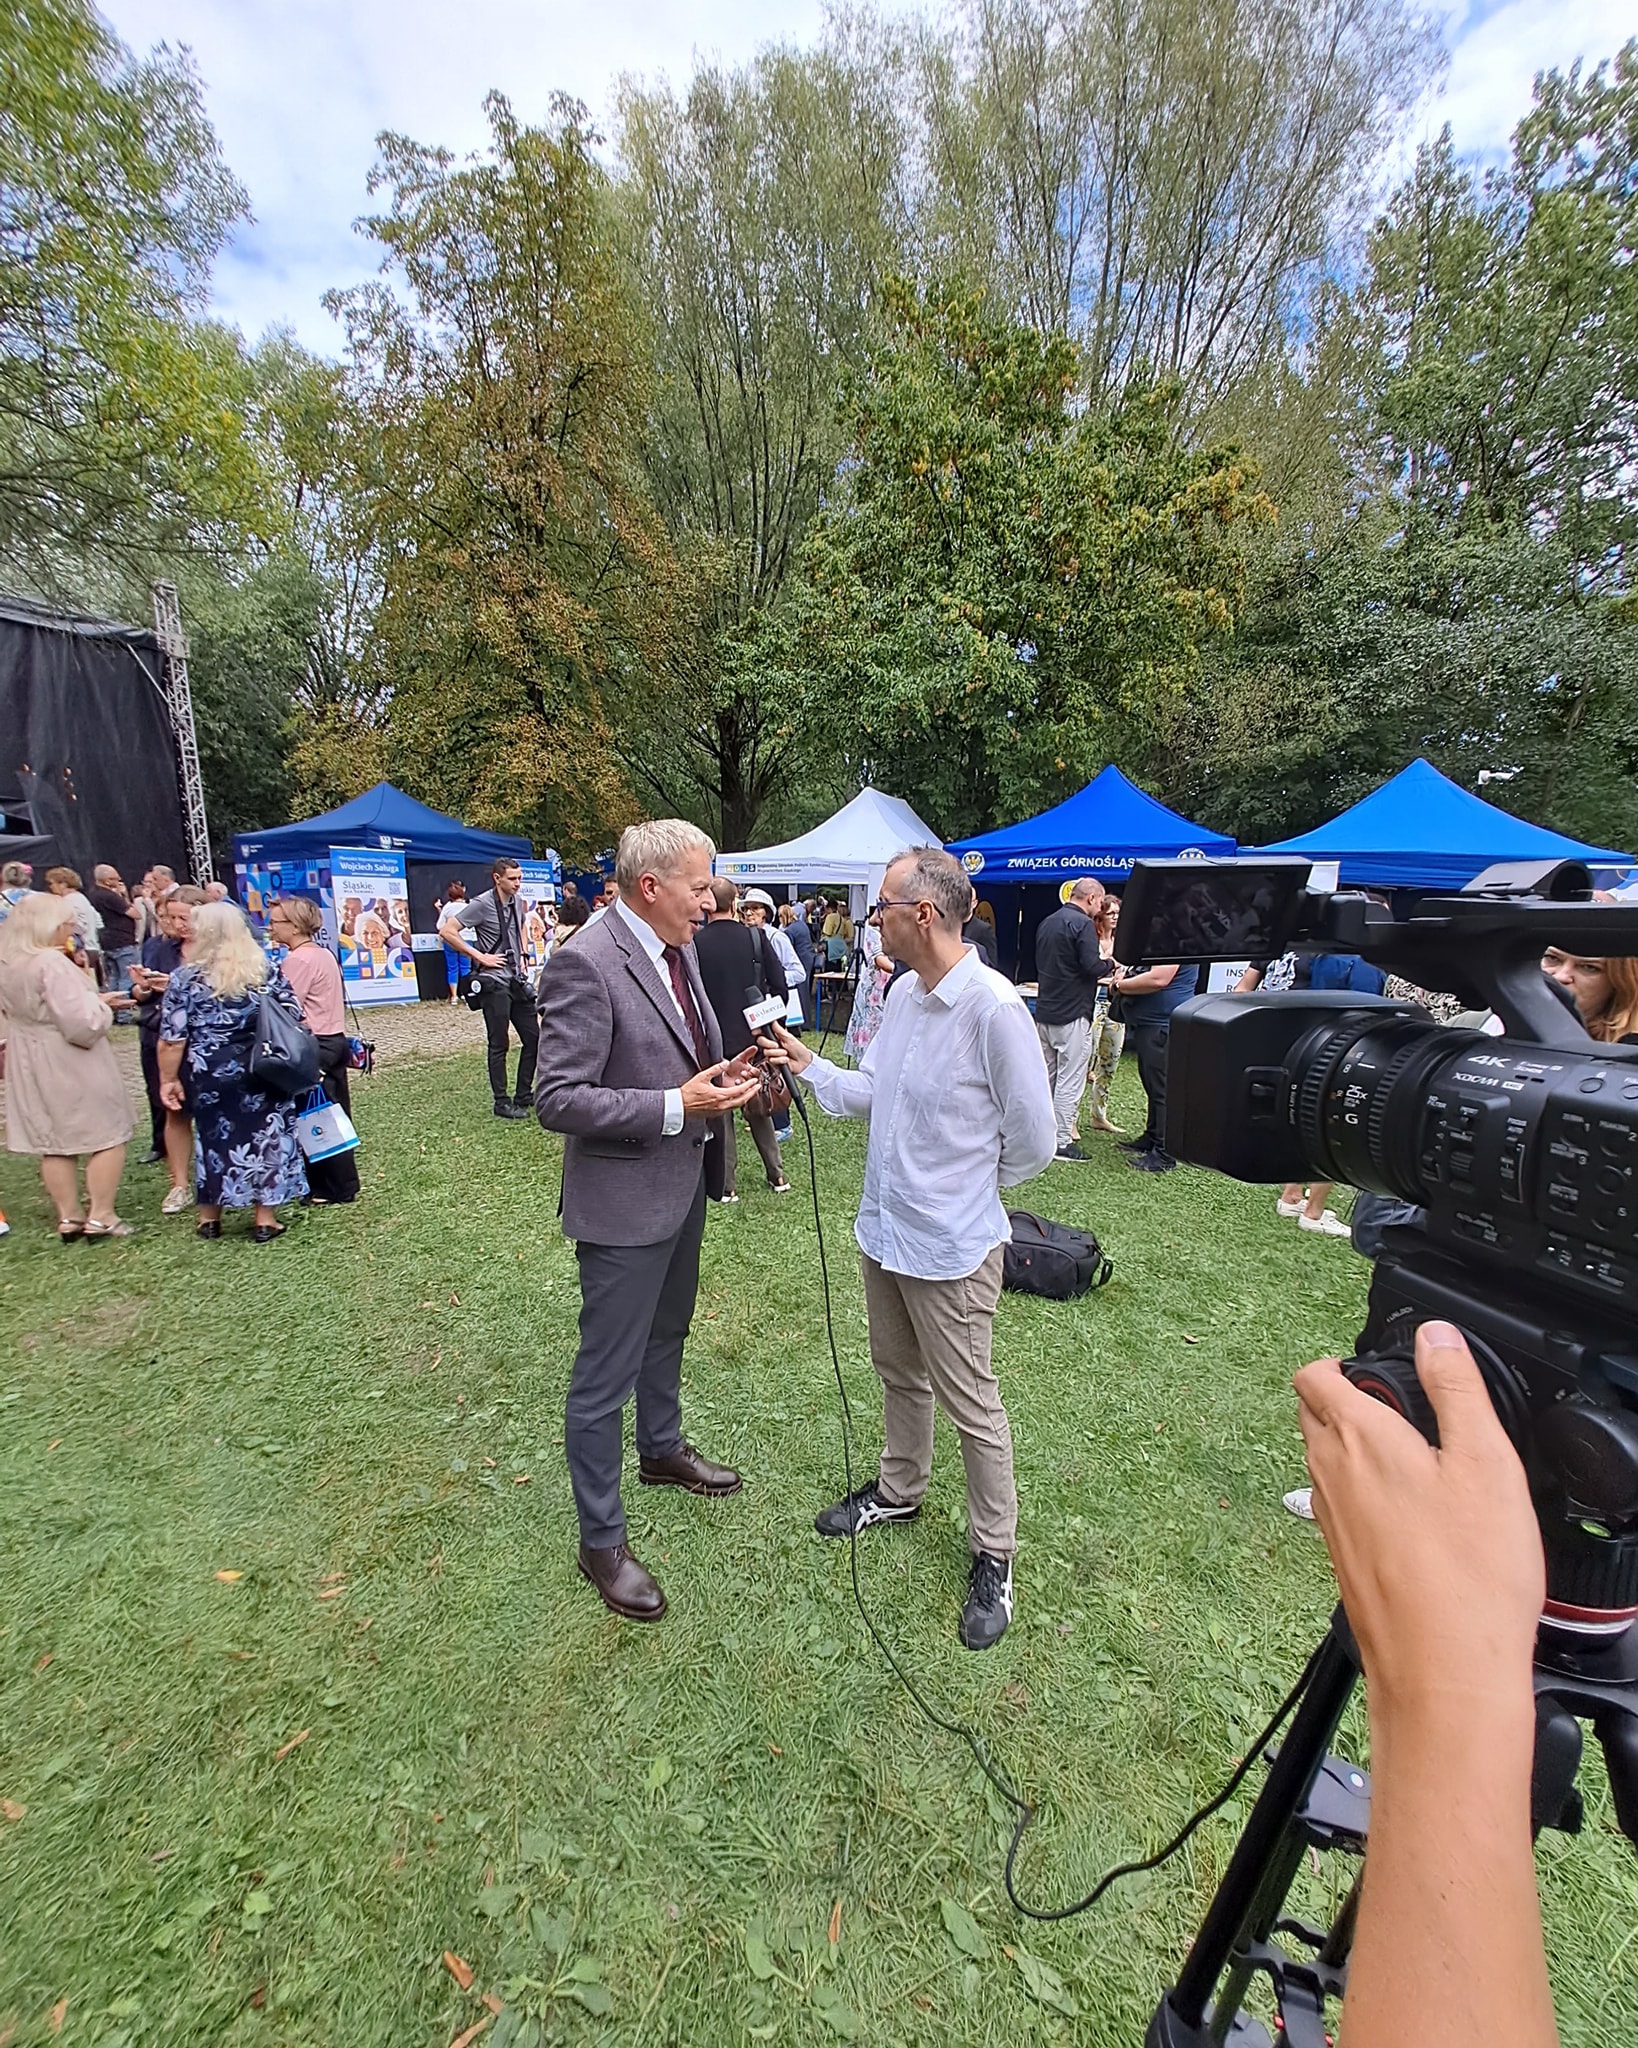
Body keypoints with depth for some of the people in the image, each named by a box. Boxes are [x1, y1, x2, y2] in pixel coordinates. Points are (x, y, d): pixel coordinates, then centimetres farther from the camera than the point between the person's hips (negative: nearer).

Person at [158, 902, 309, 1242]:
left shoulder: (185, 978, -6)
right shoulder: (266, 969, -1)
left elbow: (171, 1039, -7)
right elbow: (293, 1019, 2)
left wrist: (168, 1079, 3)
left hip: (210, 1075, 0)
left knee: (213, 1137, 14)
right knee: (264, 1136, 8)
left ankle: (210, 1217, 28)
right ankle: (265, 1219, 13)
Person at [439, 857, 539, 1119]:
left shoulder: (516, 902, 8)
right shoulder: (482, 904, -13)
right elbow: (446, 931, -17)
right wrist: (480, 956, -16)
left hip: (518, 979, 7)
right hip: (495, 982, -7)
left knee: (533, 1037, 9)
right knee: (499, 1045, 1)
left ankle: (523, 1096, 22)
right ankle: (502, 1102, 12)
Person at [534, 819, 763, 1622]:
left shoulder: (677, 948, 3)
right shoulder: (586, 963, -24)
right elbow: (557, 1099, -25)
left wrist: (724, 1076, -2)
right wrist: (677, 1107, -28)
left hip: (683, 1183, 9)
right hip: (625, 1199, -9)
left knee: (667, 1333, 28)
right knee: (606, 1375, 7)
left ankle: (662, 1450, 53)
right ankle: (601, 1540, 28)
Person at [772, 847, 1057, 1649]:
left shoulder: (992, 1006, -24)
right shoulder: (902, 994, 0)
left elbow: (1033, 1138, -16)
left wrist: (968, 1187, -2)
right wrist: (809, 1068, -2)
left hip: (950, 1246, -7)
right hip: (884, 1227, 8)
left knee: (970, 1403, 11)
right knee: (898, 1373, 27)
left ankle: (994, 1553, 34)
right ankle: (899, 1488, 51)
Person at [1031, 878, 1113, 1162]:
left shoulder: (1047, 923, 13)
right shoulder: (1083, 924, -13)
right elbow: (1092, 966, -22)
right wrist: (1109, 963, 1)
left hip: (1044, 1012, 8)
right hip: (1072, 1015, -8)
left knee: (1046, 1076, 15)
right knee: (1070, 1079, -2)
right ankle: (1062, 1142, 1)